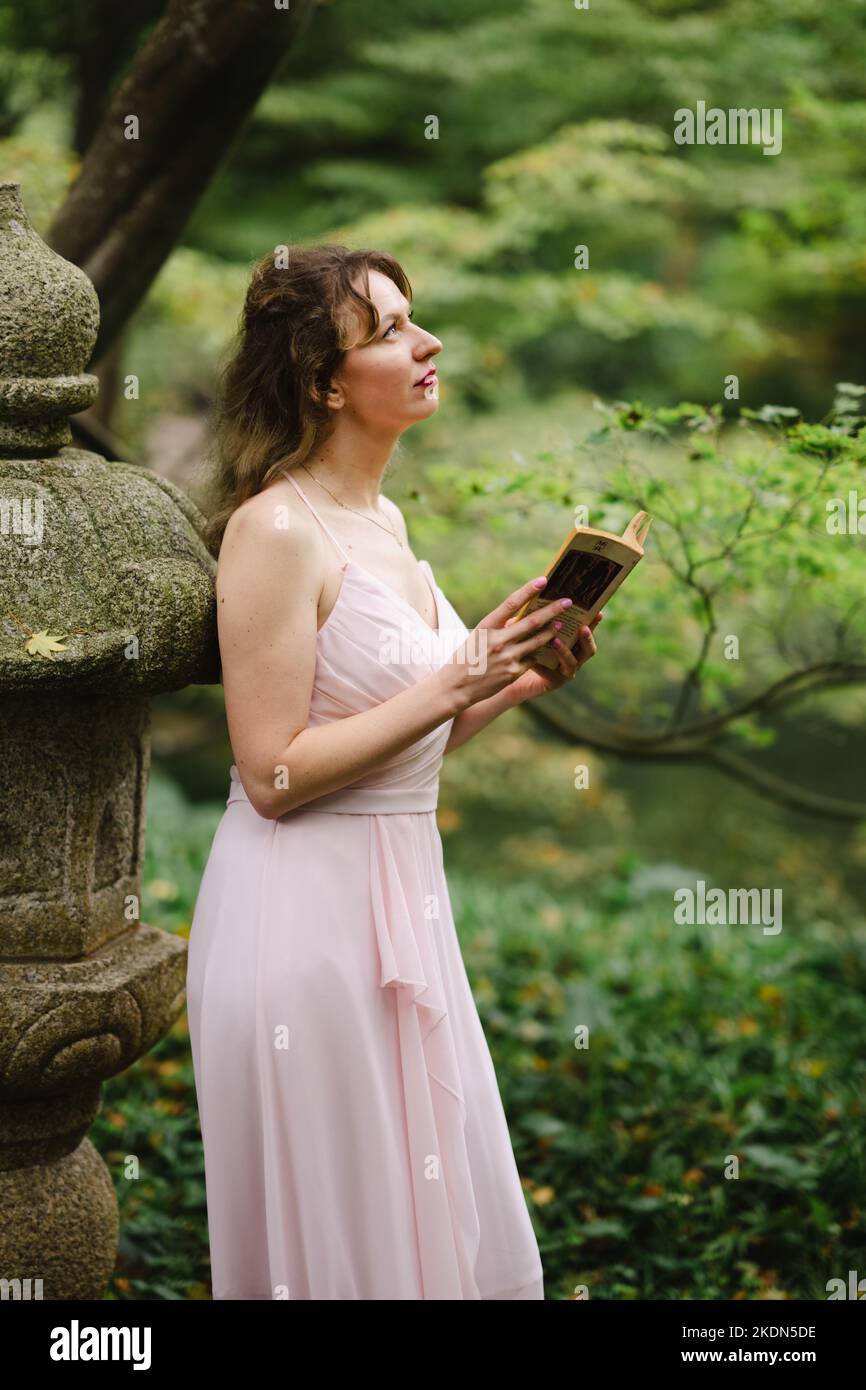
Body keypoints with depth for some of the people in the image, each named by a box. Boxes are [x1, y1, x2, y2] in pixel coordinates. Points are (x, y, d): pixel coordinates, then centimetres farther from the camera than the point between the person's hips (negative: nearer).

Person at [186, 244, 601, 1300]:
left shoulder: (382, 520, 11)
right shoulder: (275, 529, -16)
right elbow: (274, 775, -20)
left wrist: (517, 683, 4)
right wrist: (450, 687, -18)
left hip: (399, 892, 9)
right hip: (307, 906, -9)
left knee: (441, 1218, 17)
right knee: (339, 1239, 6)